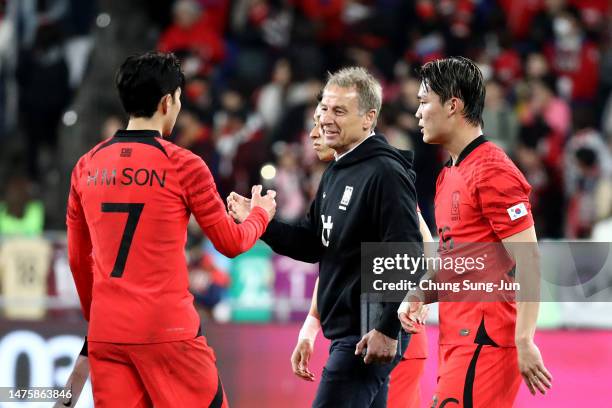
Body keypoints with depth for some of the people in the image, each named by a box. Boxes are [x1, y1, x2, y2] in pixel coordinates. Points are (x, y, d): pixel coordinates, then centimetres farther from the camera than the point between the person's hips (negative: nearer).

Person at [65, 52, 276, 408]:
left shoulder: (87, 167, 7)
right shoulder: (183, 165, -7)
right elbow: (231, 243, 2)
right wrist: (261, 213, 23)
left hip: (105, 334, 5)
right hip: (168, 331, -5)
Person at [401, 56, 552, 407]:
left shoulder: (492, 171, -12)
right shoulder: (449, 175, 18)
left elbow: (528, 261, -17)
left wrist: (524, 342, -22)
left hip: (484, 343, -9)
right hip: (458, 340, 9)